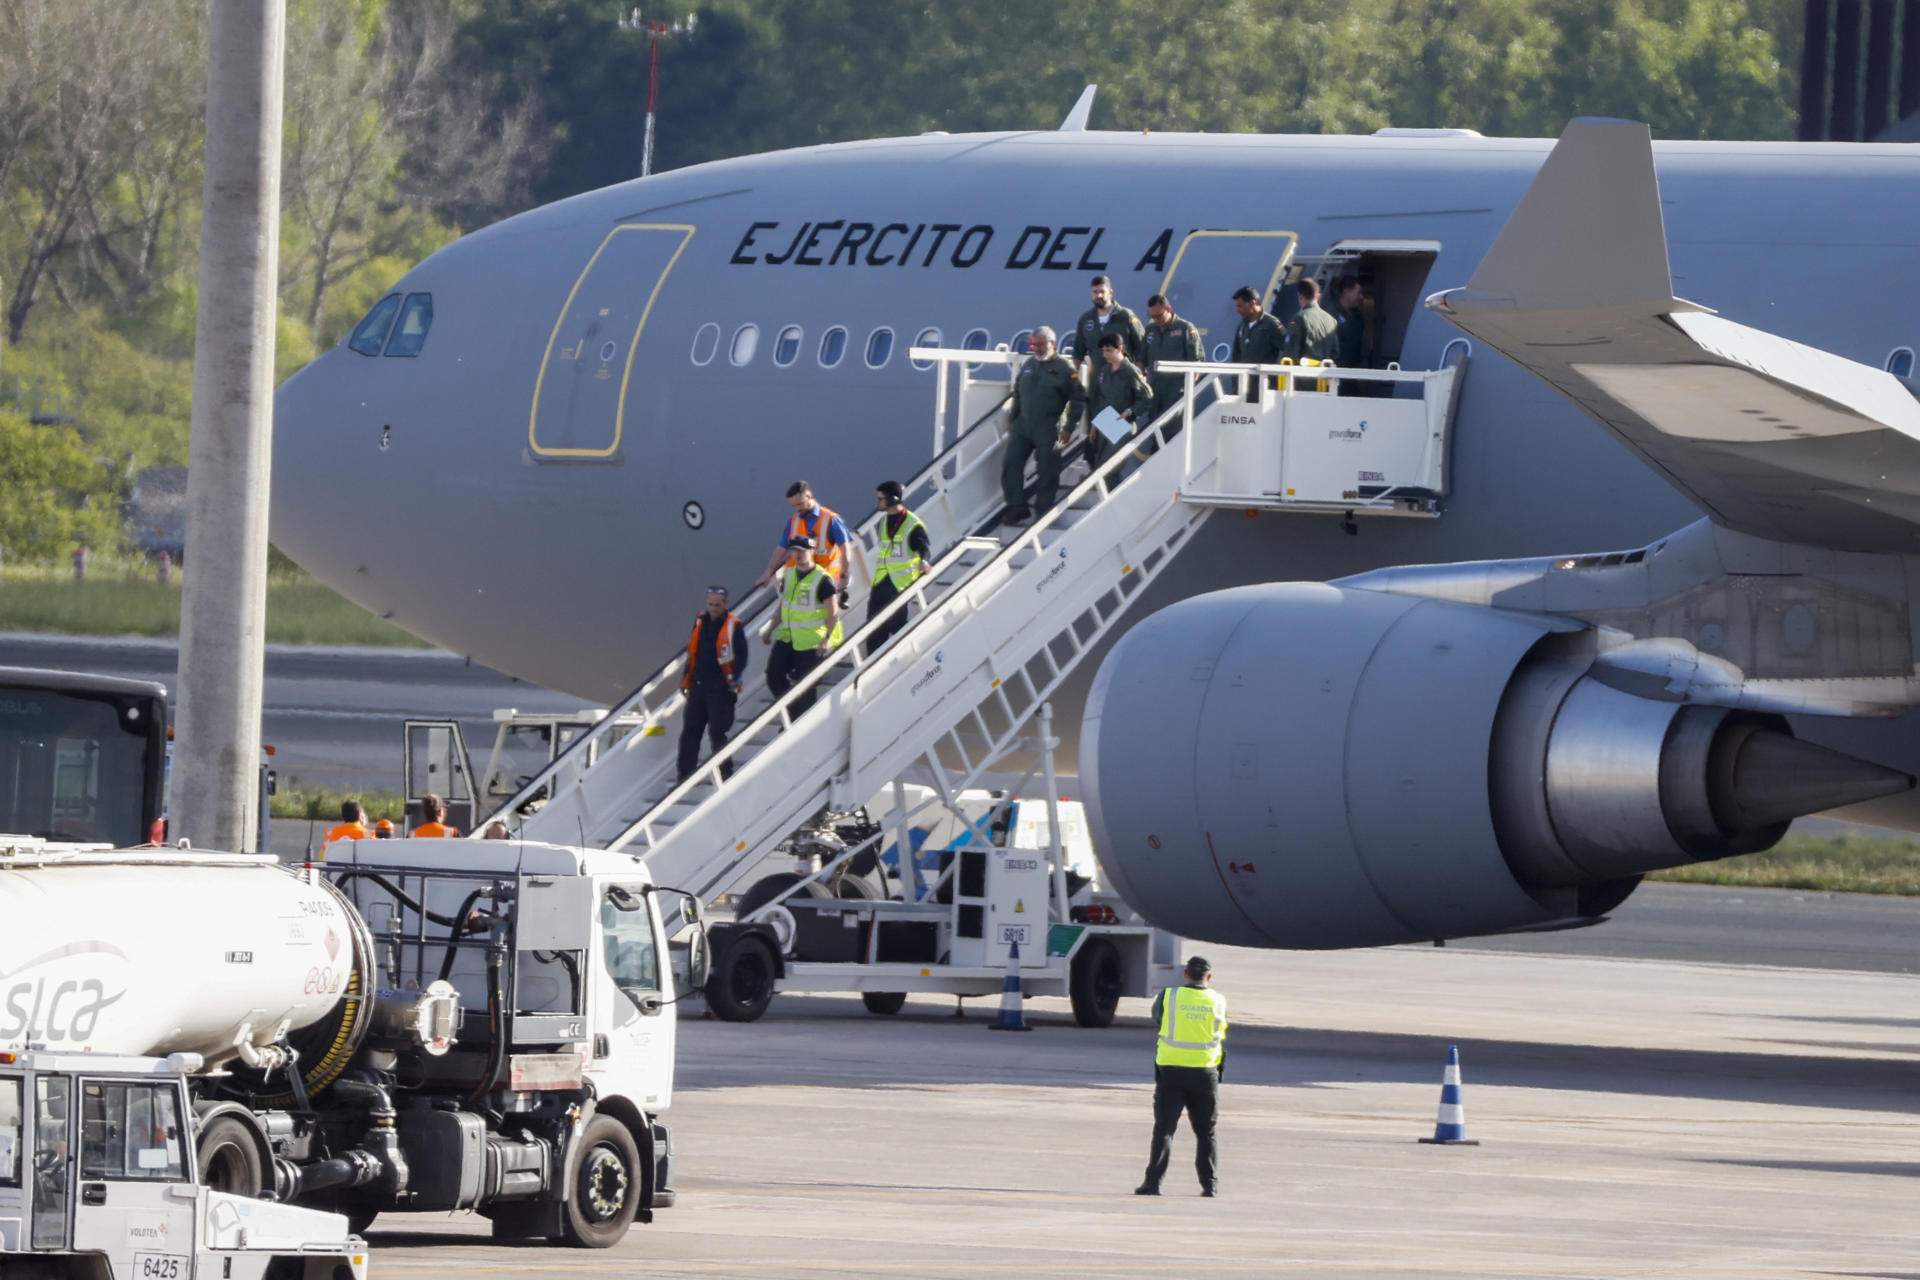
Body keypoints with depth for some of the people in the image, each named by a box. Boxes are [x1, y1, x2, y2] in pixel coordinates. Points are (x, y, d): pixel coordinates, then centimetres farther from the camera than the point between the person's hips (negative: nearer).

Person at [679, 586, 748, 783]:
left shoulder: (734, 626, -7)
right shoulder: (700, 622, 10)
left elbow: (741, 656, -7)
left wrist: (735, 679, -18)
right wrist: (685, 678, 17)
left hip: (720, 689, -6)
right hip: (698, 685, 6)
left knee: (717, 732, -6)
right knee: (690, 731, 5)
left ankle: (725, 772, 5)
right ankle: (685, 773, 10)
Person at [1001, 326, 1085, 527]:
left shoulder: (1063, 368, -5)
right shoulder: (1029, 365, 12)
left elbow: (1079, 398, -4)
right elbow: (1017, 394, 22)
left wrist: (1068, 428, -8)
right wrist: (1013, 419, 17)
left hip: (1048, 430, -6)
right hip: (1023, 427, 6)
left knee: (1047, 472, -3)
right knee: (1010, 464, -2)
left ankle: (1042, 512, 6)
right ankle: (1017, 508, 4)